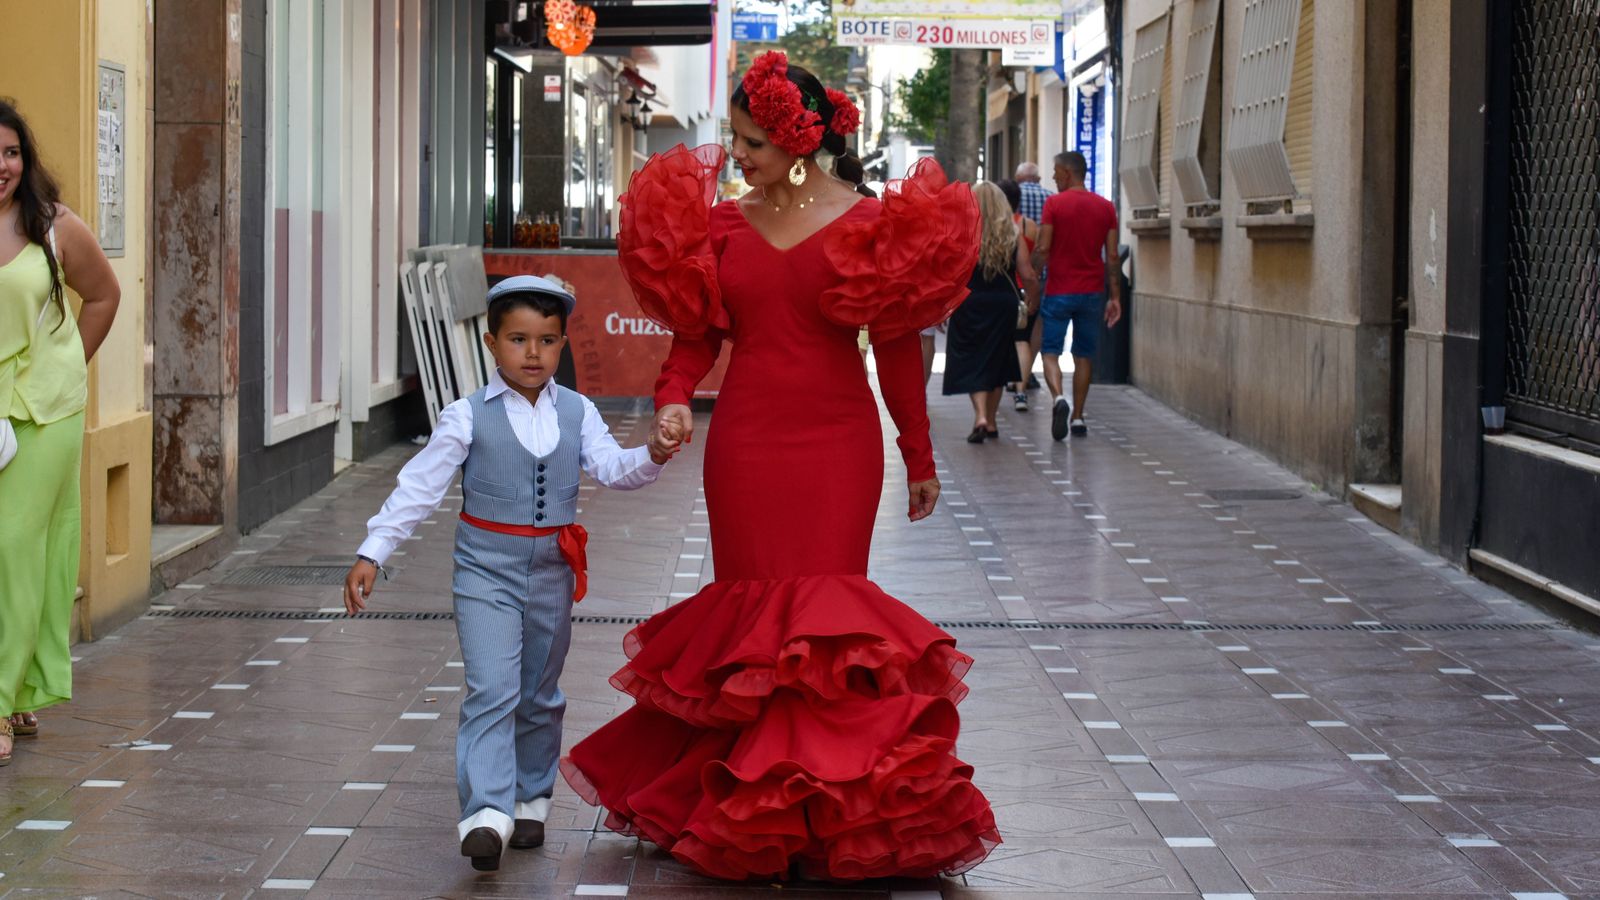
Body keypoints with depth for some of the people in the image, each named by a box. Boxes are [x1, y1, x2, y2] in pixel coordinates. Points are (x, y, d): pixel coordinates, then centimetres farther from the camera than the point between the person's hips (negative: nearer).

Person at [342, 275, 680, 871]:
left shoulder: (576, 413, 3)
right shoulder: (468, 417, -7)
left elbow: (612, 467, -6)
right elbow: (419, 487, -8)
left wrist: (651, 457, -28)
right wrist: (372, 553, -13)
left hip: (552, 571, 4)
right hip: (487, 569, -4)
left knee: (540, 696, 15)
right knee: (491, 691, -16)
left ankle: (529, 800, 30)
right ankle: (486, 813, -22)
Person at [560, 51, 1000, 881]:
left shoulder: (869, 221, -2)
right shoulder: (722, 223, 7)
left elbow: (897, 348, 1)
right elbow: (698, 333, 8)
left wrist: (918, 458, 5)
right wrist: (673, 398, -12)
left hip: (835, 445, -3)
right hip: (745, 440, 3)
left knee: (822, 610, -5)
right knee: (752, 605, 3)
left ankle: (828, 805, 2)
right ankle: (751, 803, 11)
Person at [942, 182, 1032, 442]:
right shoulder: (1012, 236, 0)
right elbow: (1028, 276, -1)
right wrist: (1033, 297, 19)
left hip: (970, 304, -2)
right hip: (1004, 304, 3)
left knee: (972, 364, 3)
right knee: (996, 361, 16)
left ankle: (980, 417, -16)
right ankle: (990, 422, 22)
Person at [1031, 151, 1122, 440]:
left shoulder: (1054, 203, -7)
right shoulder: (1106, 207, 4)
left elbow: (1043, 250, -11)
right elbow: (1113, 257, 3)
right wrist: (1115, 297, 6)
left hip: (1059, 291, -3)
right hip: (1092, 292, 3)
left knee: (1050, 351, 3)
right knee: (1084, 354, 12)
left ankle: (1058, 397, -24)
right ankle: (1078, 417, 12)